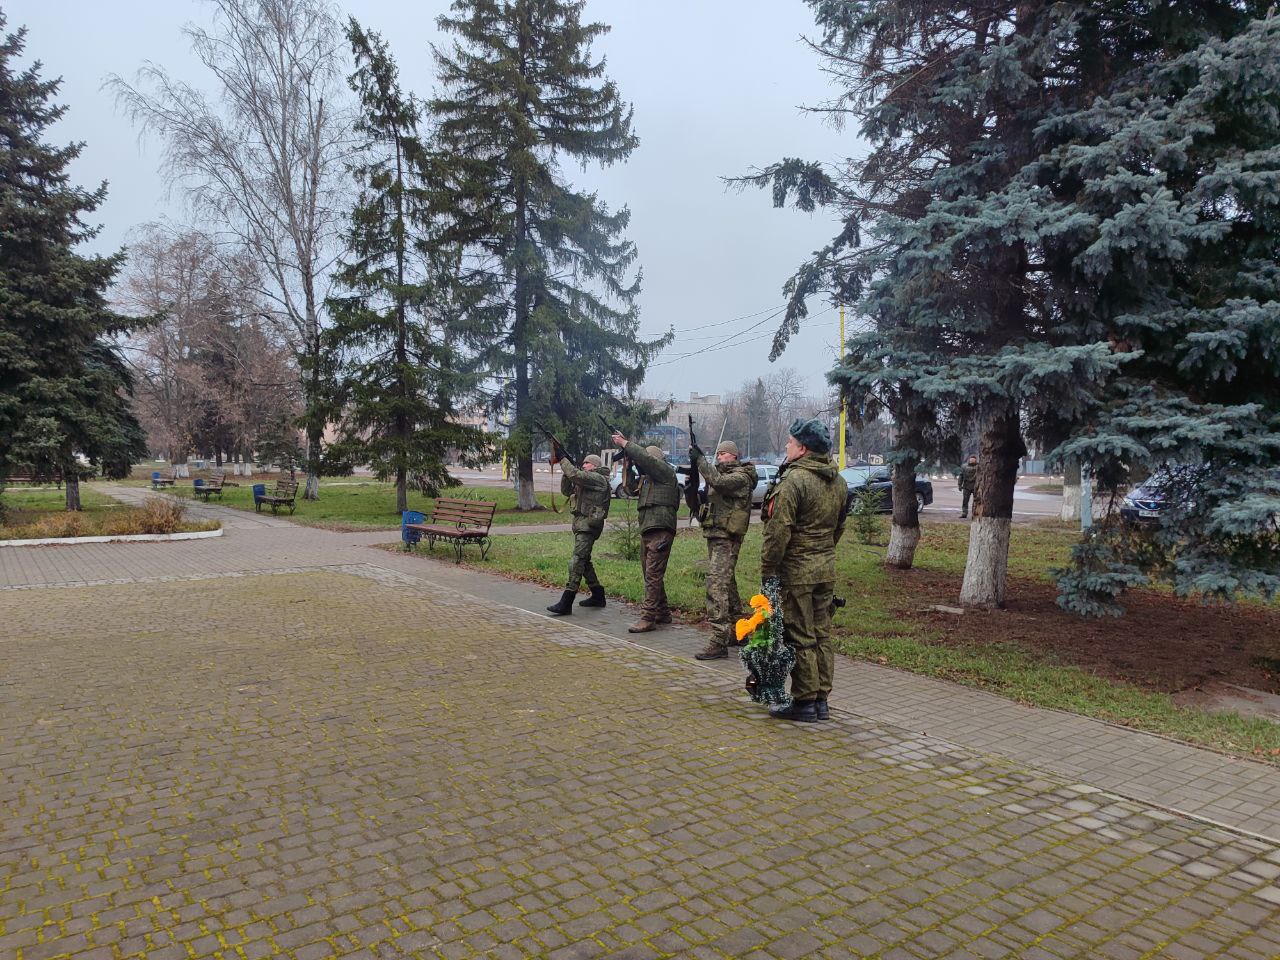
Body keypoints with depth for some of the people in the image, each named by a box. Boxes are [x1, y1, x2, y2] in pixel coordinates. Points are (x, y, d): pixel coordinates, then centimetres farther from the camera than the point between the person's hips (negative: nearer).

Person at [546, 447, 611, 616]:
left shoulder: (598, 479, -10)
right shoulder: (585, 480, 20)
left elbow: (575, 474, -23)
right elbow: (566, 491, 17)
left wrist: (562, 458, -14)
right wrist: (566, 469, 6)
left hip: (589, 525, -11)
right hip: (581, 524, 11)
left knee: (577, 560, -15)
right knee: (584, 561, 18)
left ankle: (566, 603, -19)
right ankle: (597, 596, 28)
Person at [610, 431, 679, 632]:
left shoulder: (666, 472, -4)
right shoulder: (647, 477, 23)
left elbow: (645, 459, -15)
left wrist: (625, 443, -9)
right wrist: (625, 447, 4)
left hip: (660, 531, -10)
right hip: (646, 531, 10)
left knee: (653, 575, -11)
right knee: (651, 575, 14)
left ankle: (648, 618, -12)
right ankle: (663, 613, 23)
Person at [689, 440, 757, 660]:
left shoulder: (740, 477, -9)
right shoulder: (720, 472, 19)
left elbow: (718, 481, -28)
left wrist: (700, 460, -21)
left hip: (726, 538, -10)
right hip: (714, 535, 10)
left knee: (716, 584, -17)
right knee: (727, 584, 17)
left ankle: (719, 641, -20)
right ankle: (736, 631, 29)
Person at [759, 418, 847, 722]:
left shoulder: (793, 480, -17)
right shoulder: (838, 482, 11)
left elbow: (778, 532, -19)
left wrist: (767, 571, -13)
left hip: (796, 571, -8)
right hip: (826, 569, 8)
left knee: (799, 638, 0)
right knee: (822, 635, 13)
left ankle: (804, 702, 8)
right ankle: (821, 700, 20)